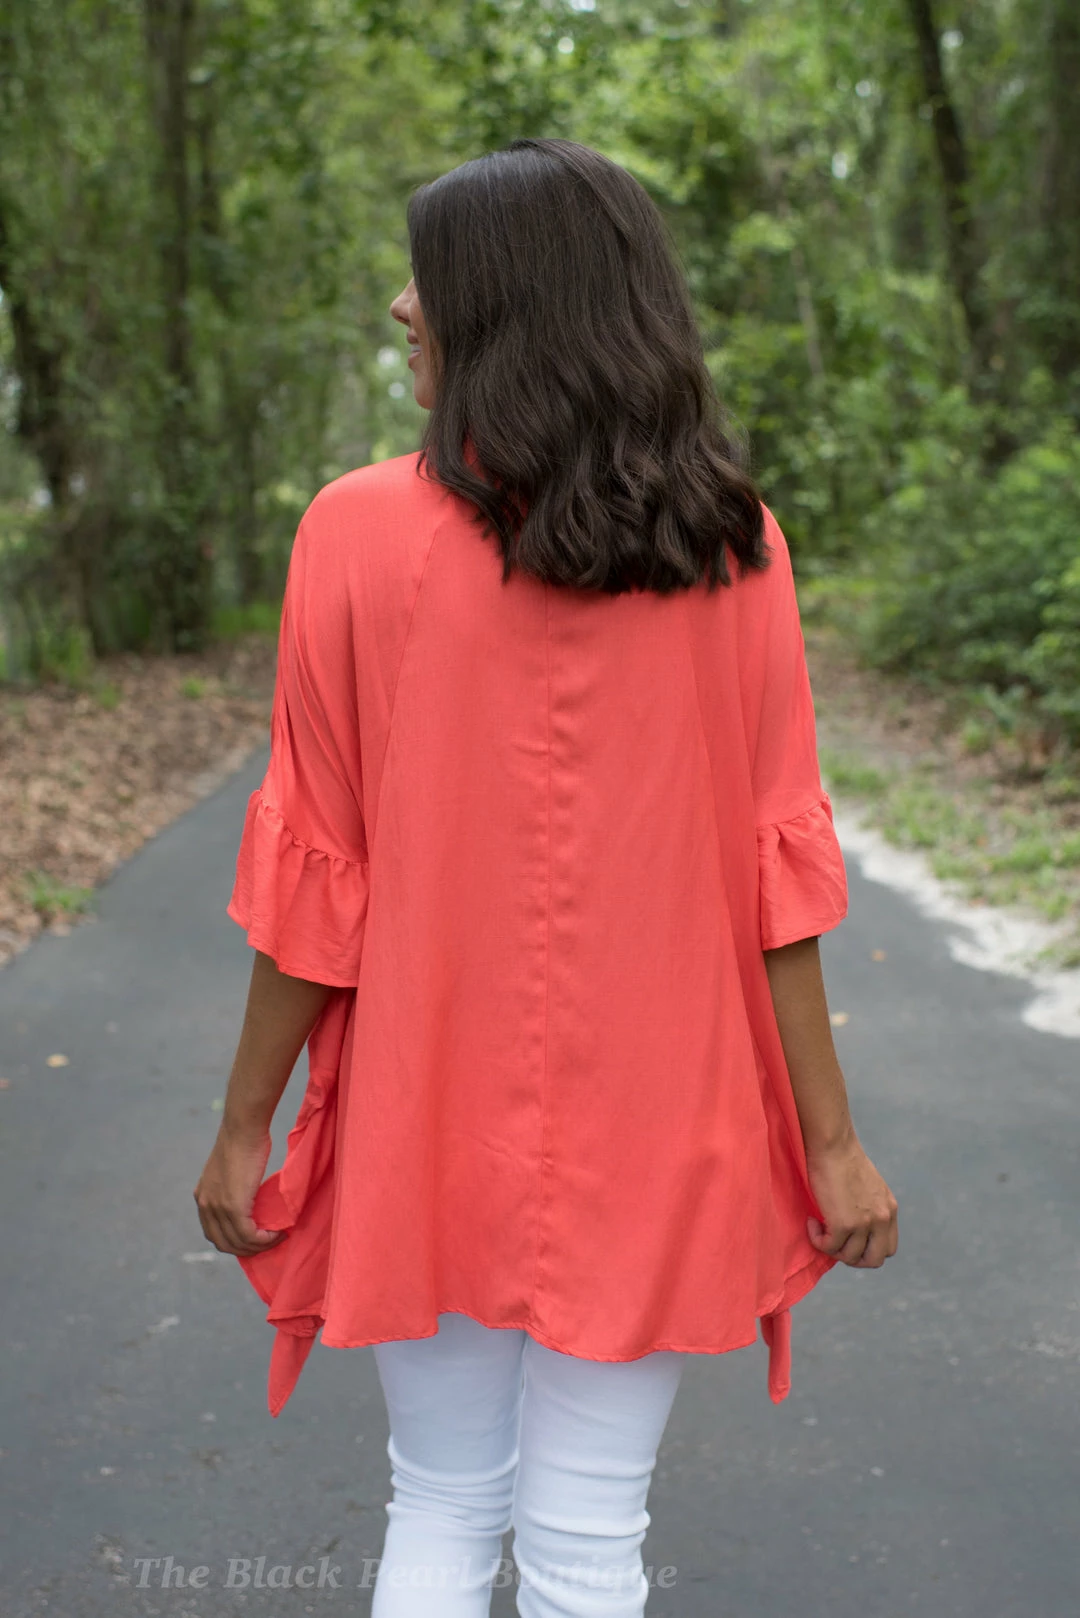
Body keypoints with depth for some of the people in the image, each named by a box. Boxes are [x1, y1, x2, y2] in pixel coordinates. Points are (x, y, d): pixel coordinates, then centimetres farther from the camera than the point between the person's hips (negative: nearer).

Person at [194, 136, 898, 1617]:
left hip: (428, 1110, -1)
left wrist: (246, 1125, 3)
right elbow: (776, 866, -5)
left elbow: (314, 873, -8)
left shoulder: (359, 534, -11)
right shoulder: (733, 551, -6)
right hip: (657, 1131, 1)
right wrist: (830, 1139, 3)